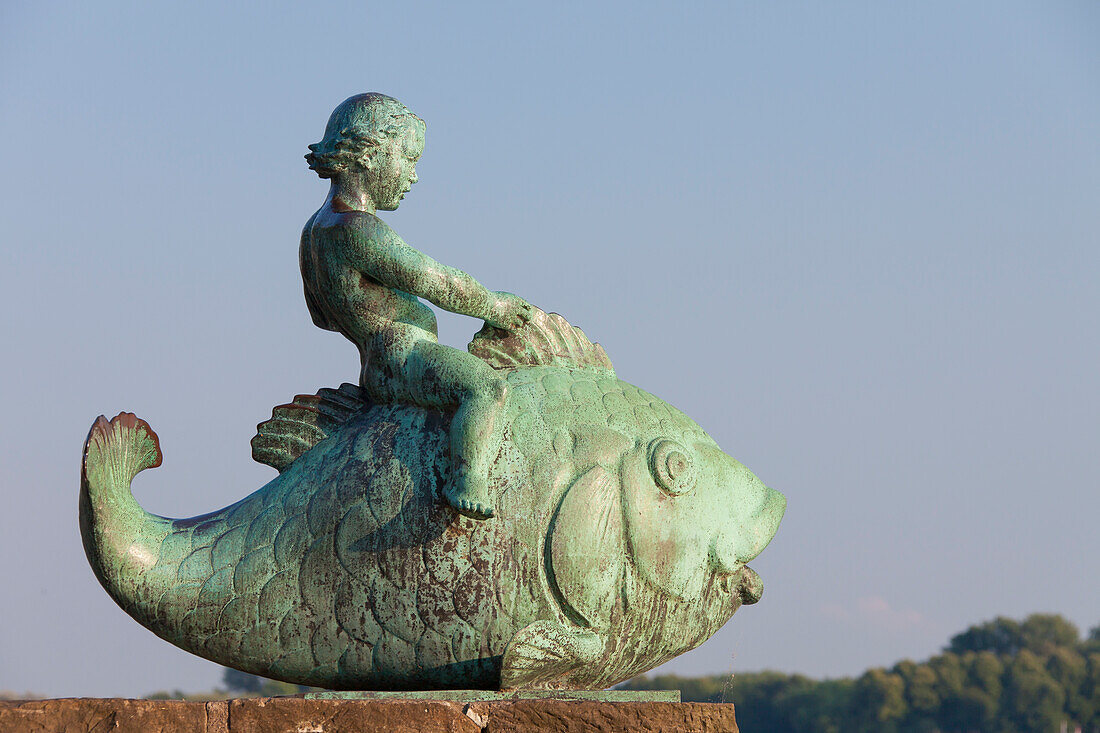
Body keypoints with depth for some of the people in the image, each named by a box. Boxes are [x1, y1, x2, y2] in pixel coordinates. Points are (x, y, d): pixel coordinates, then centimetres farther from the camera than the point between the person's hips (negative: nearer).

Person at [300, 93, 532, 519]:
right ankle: (467, 484, -46)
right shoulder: (355, 229, -17)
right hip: (405, 358, -11)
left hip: (376, 370, 11)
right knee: (488, 389, -32)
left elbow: (322, 315, 27)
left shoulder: (315, 230, 16)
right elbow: (433, 282, -16)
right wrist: (493, 307, -3)